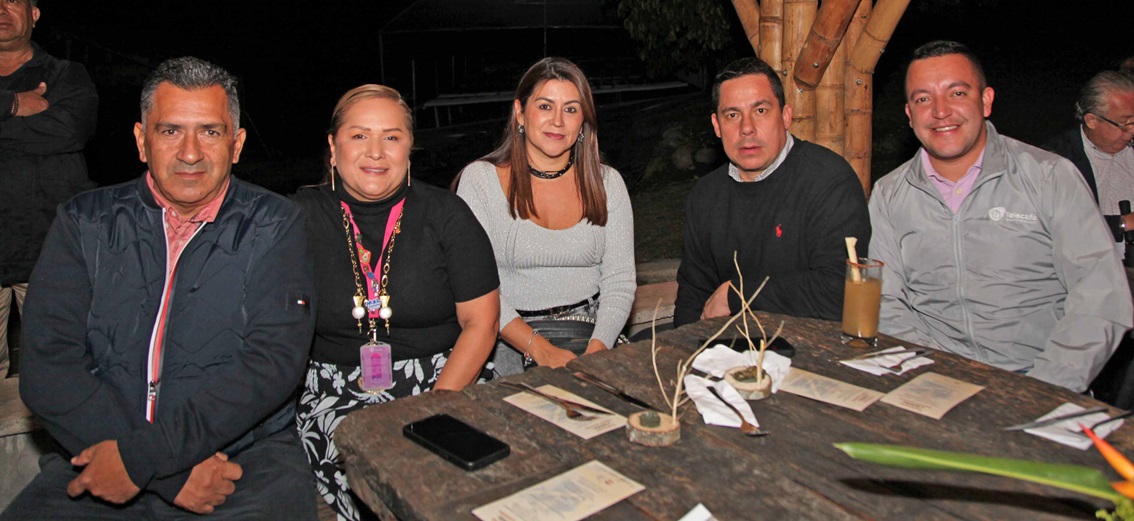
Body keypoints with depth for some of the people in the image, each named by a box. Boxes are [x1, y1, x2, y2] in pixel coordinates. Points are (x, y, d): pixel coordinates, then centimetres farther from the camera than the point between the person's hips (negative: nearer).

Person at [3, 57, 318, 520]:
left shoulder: (275, 226, 2)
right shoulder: (83, 224, 7)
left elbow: (274, 360, -10)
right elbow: (47, 365, -4)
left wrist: (142, 457, -17)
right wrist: (173, 474, -14)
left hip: (247, 457, -1)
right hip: (101, 454, 2)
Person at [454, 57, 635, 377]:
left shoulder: (607, 183, 8)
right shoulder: (480, 179, 0)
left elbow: (620, 281, 3)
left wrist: (597, 349, -15)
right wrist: (540, 349, -19)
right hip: (511, 340, -2)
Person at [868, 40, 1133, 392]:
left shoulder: (1049, 176, 1)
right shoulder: (888, 195, 8)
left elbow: (1101, 297, -5)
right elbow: (887, 304, 4)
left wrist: (1041, 391, -17)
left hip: (1036, 379, -1)